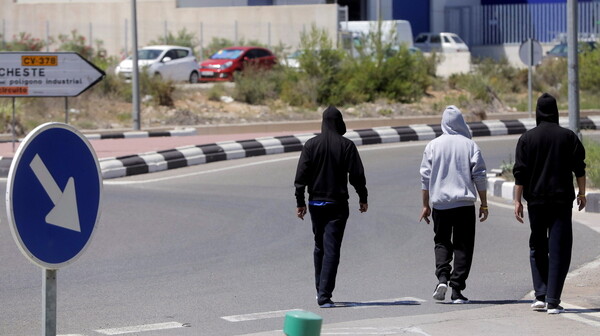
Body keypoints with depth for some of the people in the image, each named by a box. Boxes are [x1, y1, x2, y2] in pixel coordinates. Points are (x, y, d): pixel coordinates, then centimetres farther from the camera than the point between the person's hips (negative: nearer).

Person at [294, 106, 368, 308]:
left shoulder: (311, 145, -1)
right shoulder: (346, 146, -7)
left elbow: (301, 176, -2)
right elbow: (357, 175, -4)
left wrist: (300, 202, 4)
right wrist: (362, 198, 9)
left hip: (316, 203, 3)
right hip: (337, 204, -3)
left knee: (319, 246, 19)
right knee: (331, 249, -5)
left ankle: (320, 290, 25)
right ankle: (324, 295, -13)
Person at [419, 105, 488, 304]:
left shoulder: (433, 146, 1)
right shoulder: (470, 145, -1)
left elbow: (425, 177, 2)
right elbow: (480, 177, -1)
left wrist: (425, 205, 10)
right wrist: (484, 205, 6)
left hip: (440, 204, 1)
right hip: (465, 204, -1)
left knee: (442, 242, 14)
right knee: (463, 246, 4)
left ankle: (442, 277, -9)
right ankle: (457, 289, -1)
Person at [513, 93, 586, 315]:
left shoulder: (527, 138, 0)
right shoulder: (568, 137, 1)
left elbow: (520, 173, -3)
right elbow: (579, 168, 2)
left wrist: (517, 200, 0)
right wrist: (582, 194, 12)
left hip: (536, 201, 1)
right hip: (562, 200, -1)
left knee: (537, 248, 14)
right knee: (559, 250, 0)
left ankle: (540, 295, 5)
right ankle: (553, 301, -6)